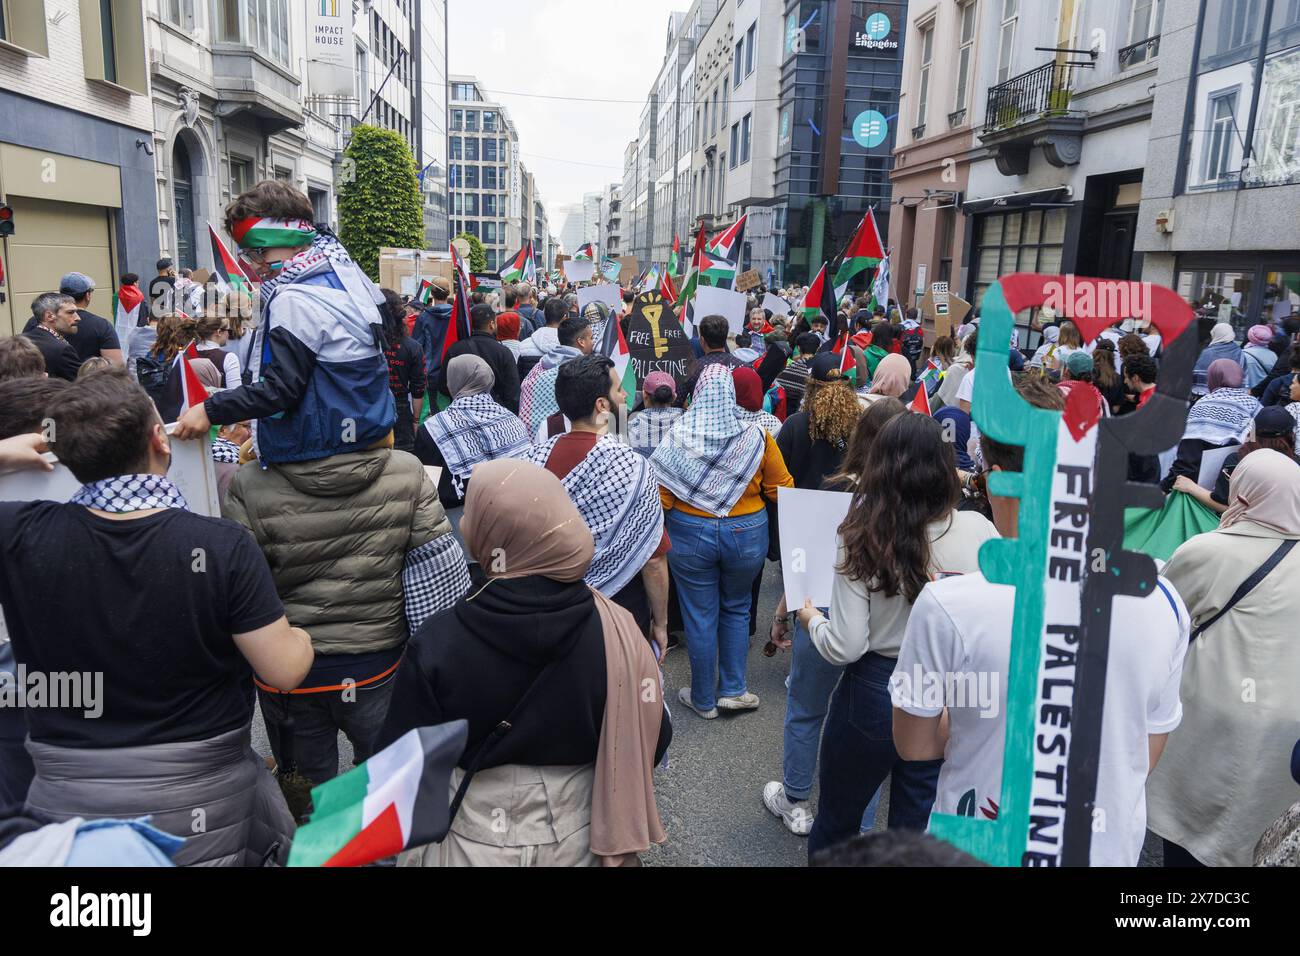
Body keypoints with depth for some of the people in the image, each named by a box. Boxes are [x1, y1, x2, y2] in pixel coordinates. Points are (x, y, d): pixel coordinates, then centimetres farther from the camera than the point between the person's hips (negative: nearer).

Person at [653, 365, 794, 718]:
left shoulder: (679, 436, -11)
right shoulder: (756, 436, -10)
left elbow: (661, 494, -11)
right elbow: (781, 489, -3)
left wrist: (660, 533, 6)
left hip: (690, 533, -1)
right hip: (747, 533, 1)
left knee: (699, 616, 11)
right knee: (736, 610, 22)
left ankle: (703, 699, 24)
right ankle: (732, 689, 22)